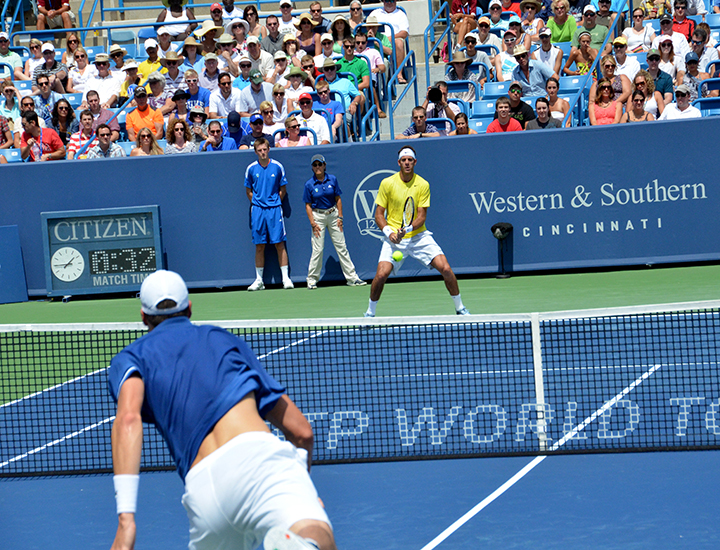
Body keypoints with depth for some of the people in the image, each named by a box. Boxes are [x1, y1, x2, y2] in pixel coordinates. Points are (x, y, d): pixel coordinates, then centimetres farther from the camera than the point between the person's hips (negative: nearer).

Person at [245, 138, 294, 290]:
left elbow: (283, 189, 7)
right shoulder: (251, 169, 3)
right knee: (259, 246, 3)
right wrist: (257, 203, 3)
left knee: (279, 243, -4)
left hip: (274, 209, -1)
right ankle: (259, 280, 9)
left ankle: (286, 278, -2)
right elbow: (249, 191, 12)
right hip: (258, 210, 1)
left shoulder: (277, 167, 0)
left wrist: (274, 204, 1)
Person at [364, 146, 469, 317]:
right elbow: (379, 214, 0)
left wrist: (406, 230, -23)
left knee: (446, 269, -11)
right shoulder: (387, 183, -4)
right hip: (394, 239, -1)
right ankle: (370, 313, 3)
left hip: (419, 237, 1)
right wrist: (389, 232, -18)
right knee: (381, 274, -19)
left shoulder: (423, 185, -2)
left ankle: (460, 308, 9)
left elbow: (422, 216, -5)